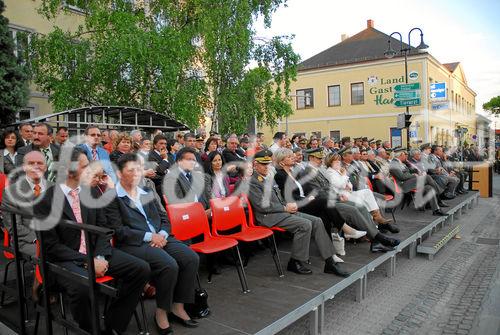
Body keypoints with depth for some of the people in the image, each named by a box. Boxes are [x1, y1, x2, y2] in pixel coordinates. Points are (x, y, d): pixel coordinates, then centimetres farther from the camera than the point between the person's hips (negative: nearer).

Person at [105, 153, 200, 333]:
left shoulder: (147, 192, 19)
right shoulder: (112, 197, -2)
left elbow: (164, 218, 18)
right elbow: (118, 230, -10)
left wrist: (162, 234, -4)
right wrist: (149, 236, -15)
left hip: (160, 238, 7)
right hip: (133, 243, -6)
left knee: (192, 258, -15)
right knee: (169, 265, -29)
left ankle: (177, 307, -1)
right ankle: (161, 312, -6)